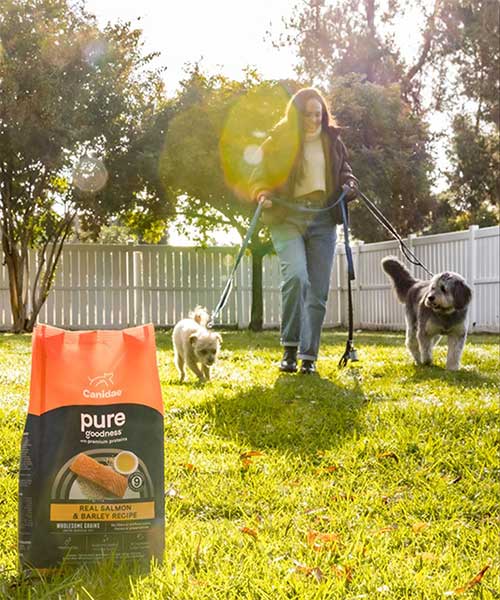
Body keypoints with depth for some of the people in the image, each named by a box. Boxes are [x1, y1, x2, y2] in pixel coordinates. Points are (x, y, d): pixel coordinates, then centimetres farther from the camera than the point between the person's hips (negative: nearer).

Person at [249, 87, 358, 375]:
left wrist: (350, 187, 1)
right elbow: (259, 176, 5)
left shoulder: (332, 140, 12)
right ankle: (290, 347, -11)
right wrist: (263, 194, -16)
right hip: (288, 218, -4)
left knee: (318, 291, 1)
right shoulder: (280, 141, 1)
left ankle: (309, 356, 8)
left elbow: (344, 173, 23)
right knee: (296, 276, -25)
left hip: (323, 219, 4)